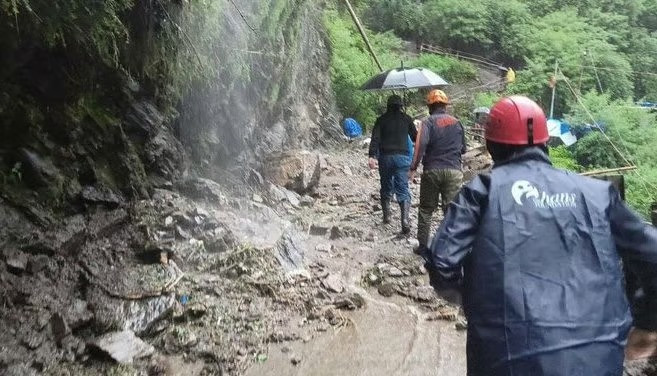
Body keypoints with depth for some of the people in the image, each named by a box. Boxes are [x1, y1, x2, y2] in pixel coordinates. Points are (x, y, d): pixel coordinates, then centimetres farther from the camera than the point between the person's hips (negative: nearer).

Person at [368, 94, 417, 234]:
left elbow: (375, 139, -6)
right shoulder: (406, 119, 6)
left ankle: (386, 216, 22)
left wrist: (372, 156, -14)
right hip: (402, 157, -1)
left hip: (385, 157, 1)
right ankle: (405, 219, -20)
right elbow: (415, 137, 13)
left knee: (386, 187, 17)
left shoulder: (382, 119, 6)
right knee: (403, 189, -3)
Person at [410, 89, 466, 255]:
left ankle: (423, 245, 13)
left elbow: (421, 144, -18)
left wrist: (413, 167, -15)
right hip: (454, 171, 2)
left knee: (426, 209, 10)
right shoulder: (457, 123, 11)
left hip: (432, 171, -2)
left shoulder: (428, 122, -3)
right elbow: (463, 149, 18)